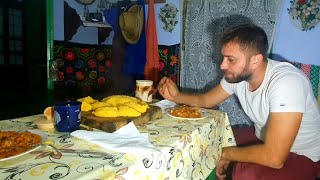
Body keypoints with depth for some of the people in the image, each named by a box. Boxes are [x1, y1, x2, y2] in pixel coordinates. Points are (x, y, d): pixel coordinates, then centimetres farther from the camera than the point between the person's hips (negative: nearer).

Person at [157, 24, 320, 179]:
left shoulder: (286, 82, -34)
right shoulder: (236, 75, -11)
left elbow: (274, 157, -38)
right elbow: (206, 100, 5)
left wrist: (226, 153, -22)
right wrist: (176, 96, -14)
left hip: (301, 157, -6)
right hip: (264, 140, 7)